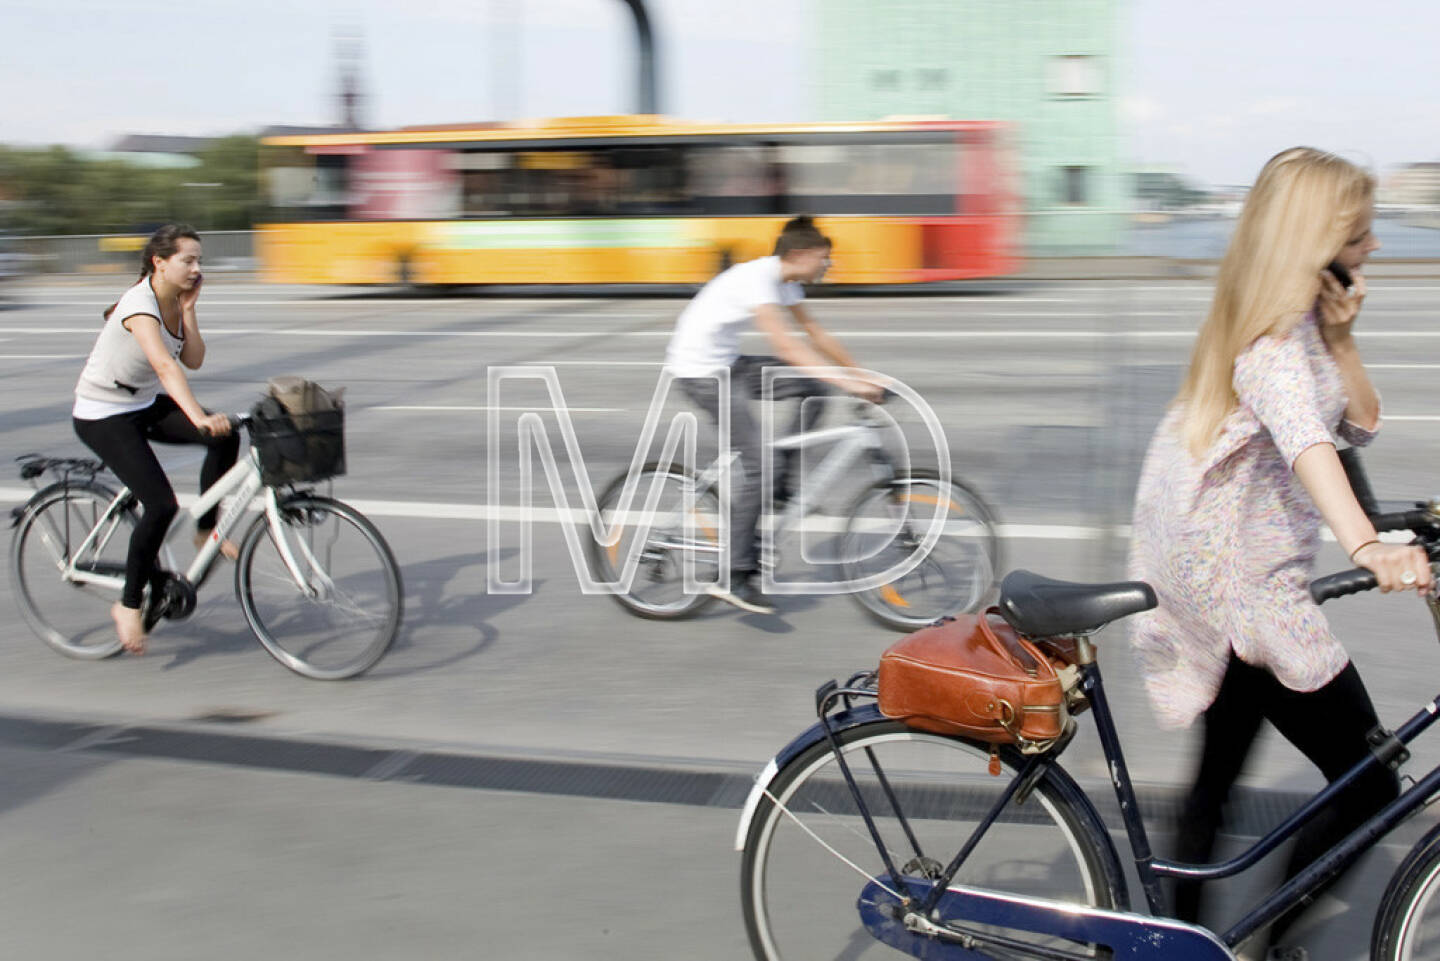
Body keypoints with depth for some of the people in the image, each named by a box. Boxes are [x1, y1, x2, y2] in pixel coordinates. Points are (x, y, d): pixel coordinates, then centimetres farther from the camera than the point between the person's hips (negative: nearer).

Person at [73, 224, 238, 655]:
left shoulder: (174, 301, 0)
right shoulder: (140, 305, -26)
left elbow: (193, 360, -5)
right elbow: (164, 365, -41)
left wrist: (189, 309, -14)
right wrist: (199, 417, -53)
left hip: (146, 404, 8)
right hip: (103, 415, -8)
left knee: (225, 436, -17)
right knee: (161, 505, -20)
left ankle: (206, 530, 1)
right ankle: (129, 604, -2)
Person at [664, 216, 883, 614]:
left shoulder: (785, 282, 5)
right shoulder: (756, 278, -23)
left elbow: (816, 334, 12)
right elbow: (785, 345, -32)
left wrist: (862, 376, 8)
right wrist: (848, 383, -35)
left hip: (727, 365, 9)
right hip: (700, 370, -9)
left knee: (814, 389, 0)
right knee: (757, 464, -15)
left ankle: (779, 481, 7)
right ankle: (734, 576, -10)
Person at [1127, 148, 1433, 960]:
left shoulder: (1308, 315, 13)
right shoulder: (1273, 328, -18)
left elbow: (1362, 424, 11)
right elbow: (1304, 437, -36)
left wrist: (1342, 338, -4)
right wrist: (1368, 548, -50)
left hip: (1241, 580, 10)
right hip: (1243, 583, -10)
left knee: (1221, 772, 17)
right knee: (1373, 786, -3)